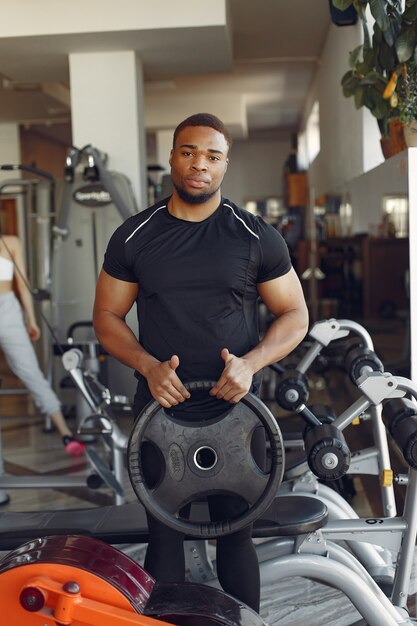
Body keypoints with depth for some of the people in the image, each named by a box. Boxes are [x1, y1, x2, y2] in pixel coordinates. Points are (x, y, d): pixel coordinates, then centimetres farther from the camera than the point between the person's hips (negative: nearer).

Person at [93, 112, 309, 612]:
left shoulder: (257, 237, 0)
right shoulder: (133, 236, 3)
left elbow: (295, 315, 4)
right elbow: (107, 317, 7)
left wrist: (250, 363, -14)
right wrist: (148, 366, -12)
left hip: (236, 408, 0)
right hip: (161, 407, 1)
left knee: (236, 534, 10)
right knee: (164, 537, 9)